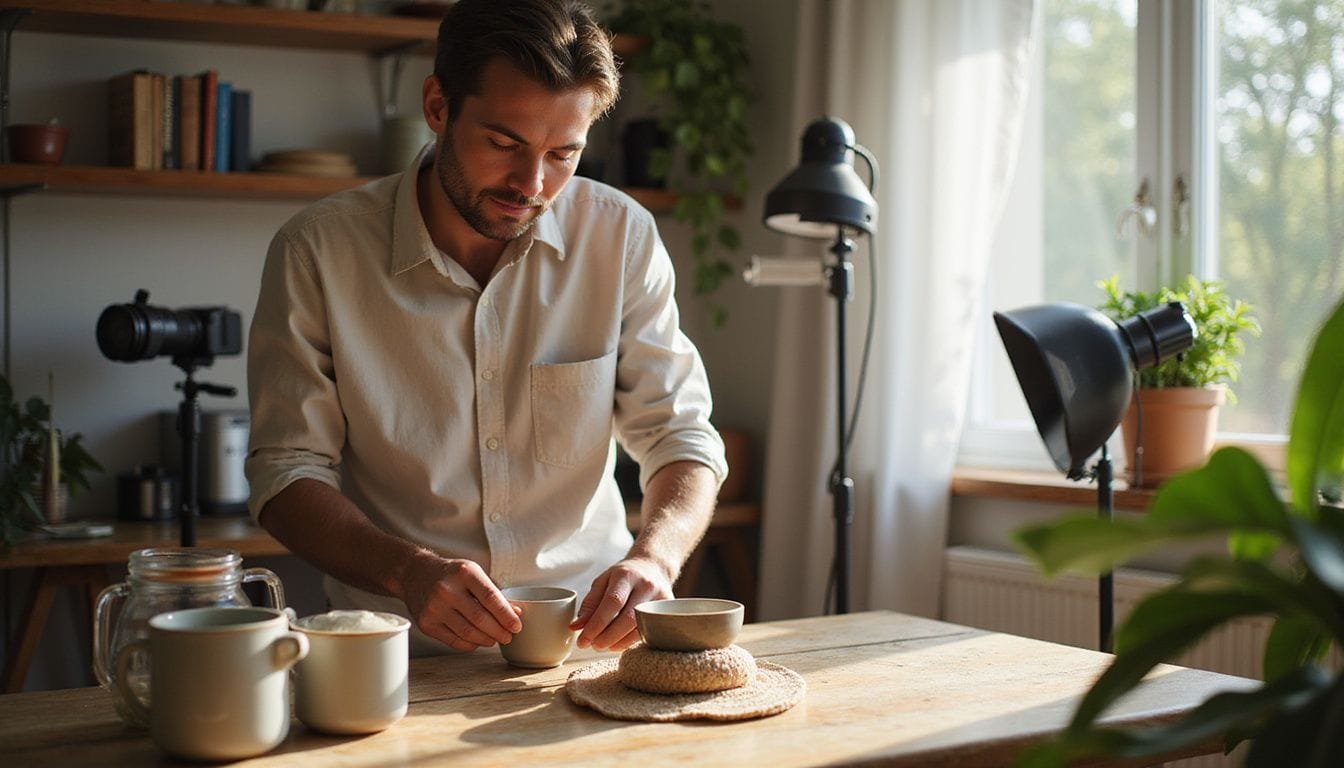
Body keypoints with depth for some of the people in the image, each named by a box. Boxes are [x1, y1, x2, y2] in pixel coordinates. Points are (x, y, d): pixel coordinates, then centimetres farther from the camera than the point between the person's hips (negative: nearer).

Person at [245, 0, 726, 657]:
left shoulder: (622, 236, -1)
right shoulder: (317, 251, -6)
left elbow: (679, 432, 3)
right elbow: (286, 473, -2)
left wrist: (655, 556, -19)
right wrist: (410, 572, -21)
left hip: (587, 641, 2)